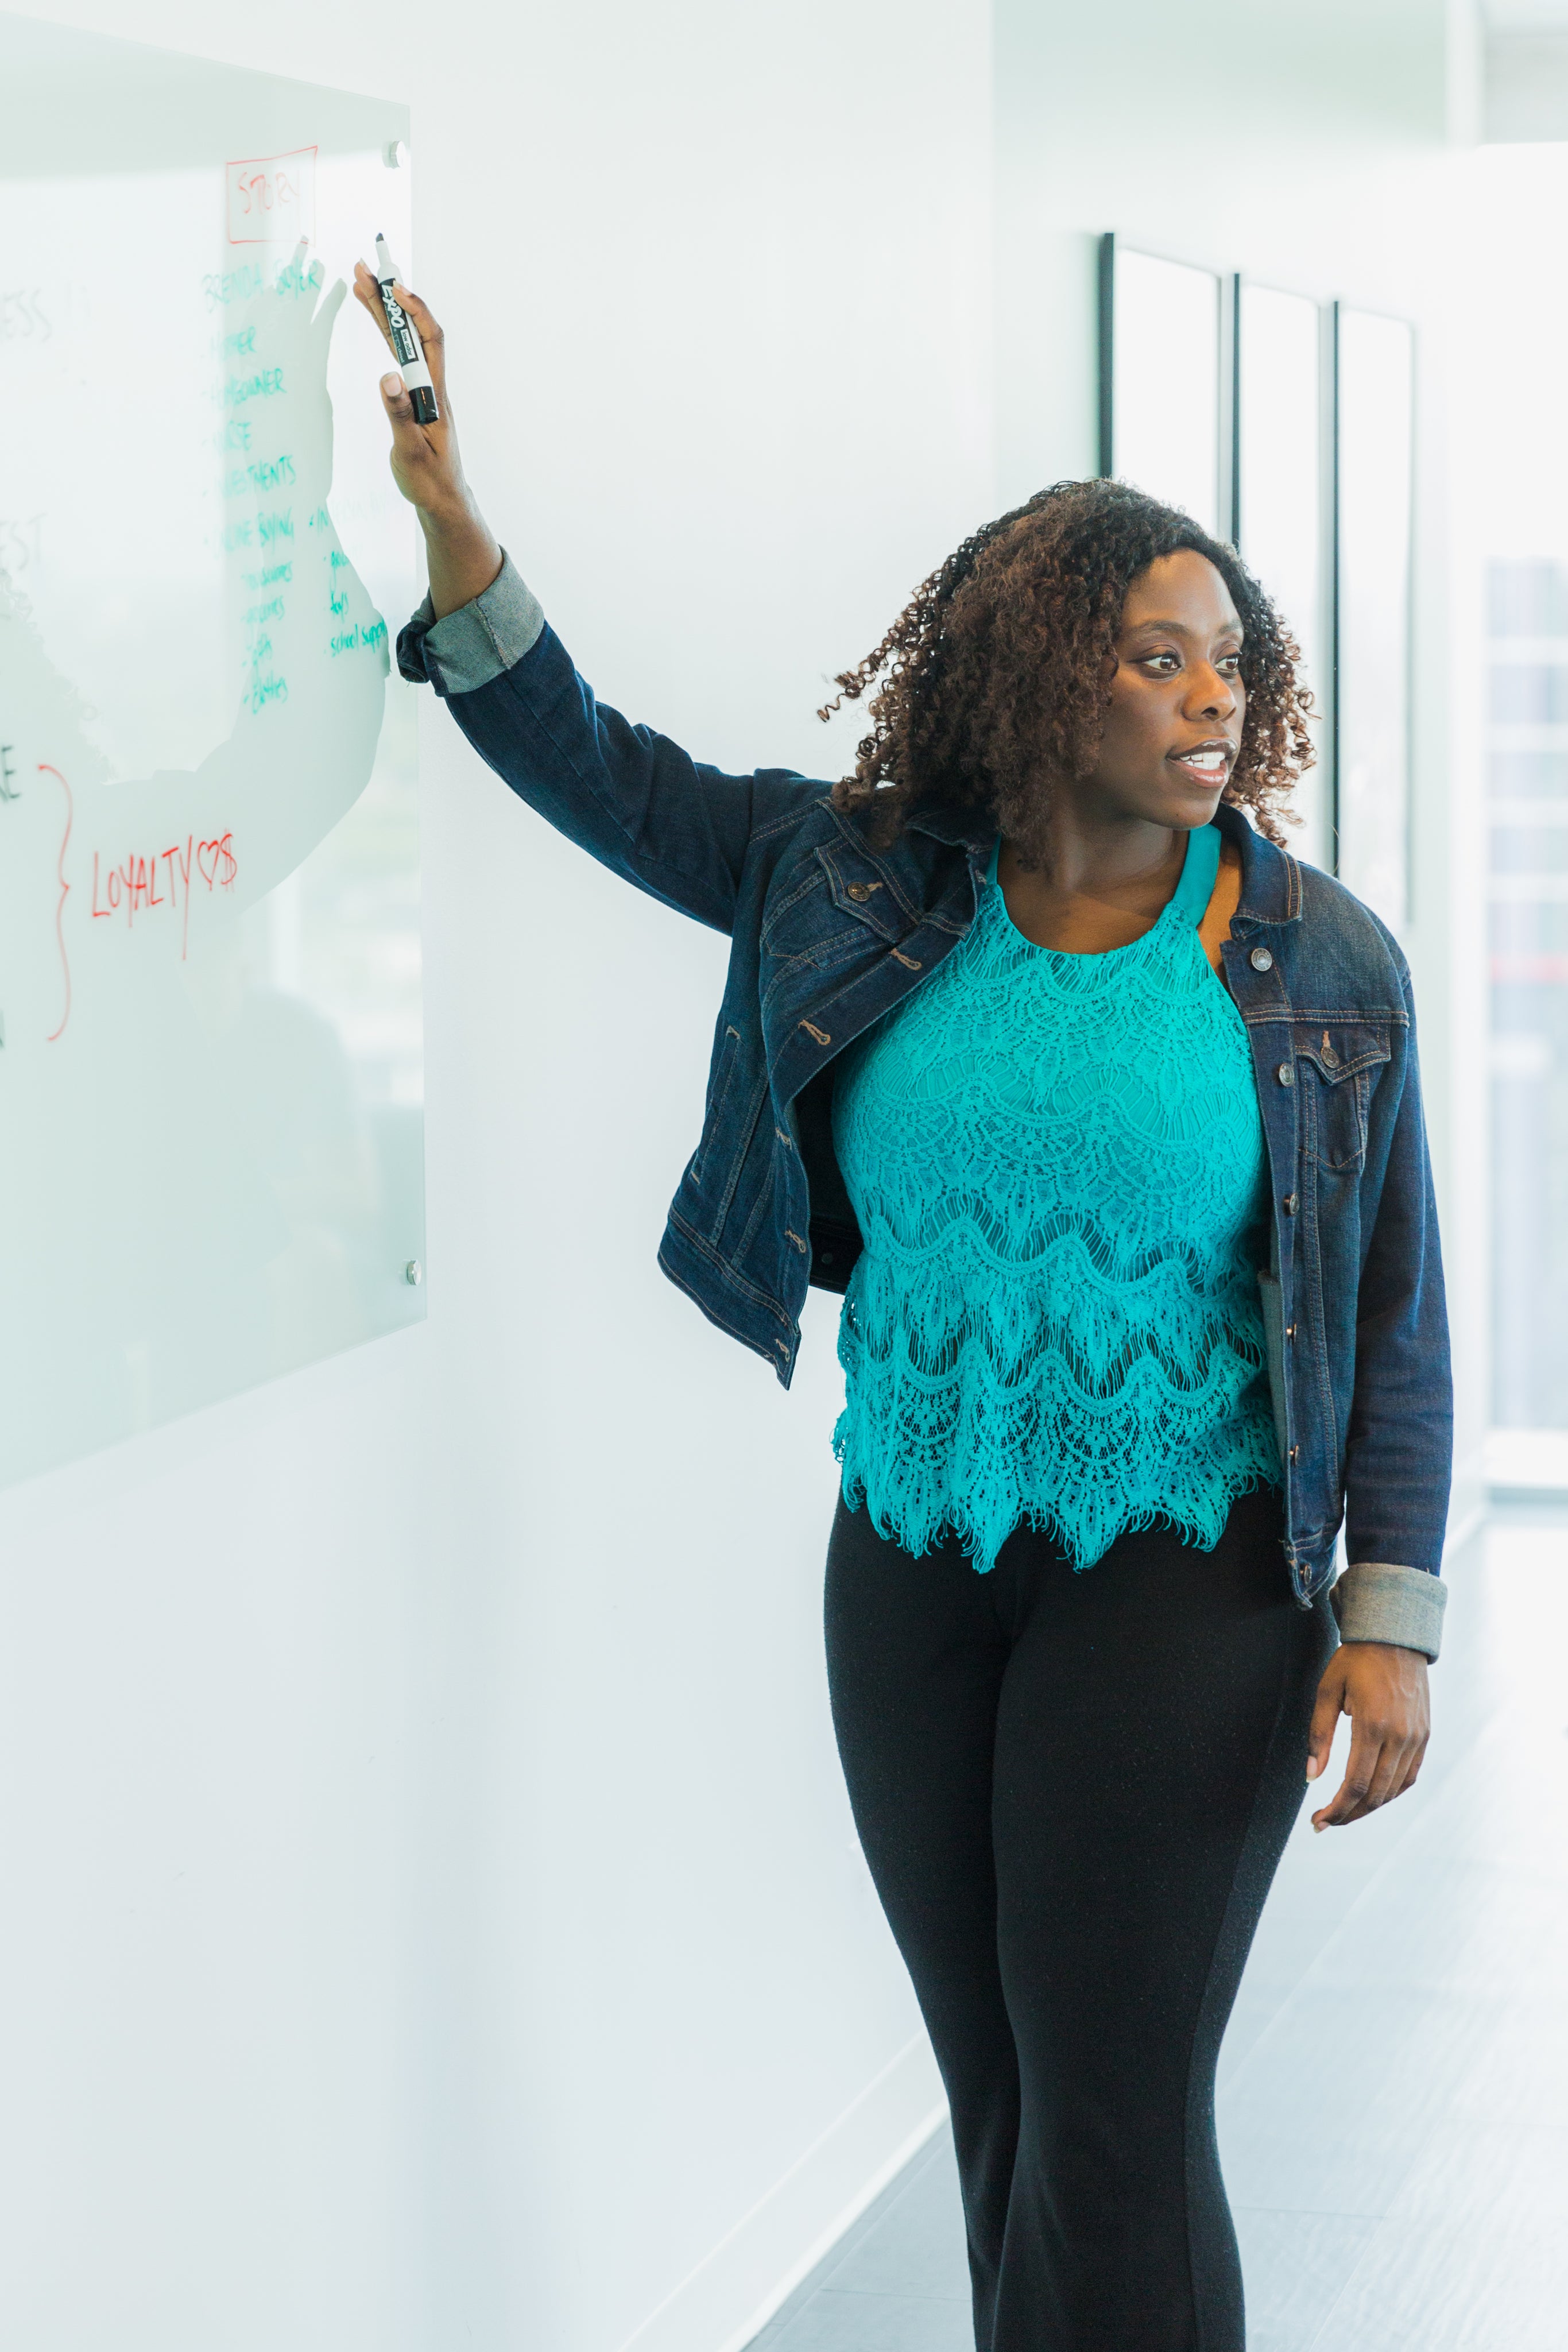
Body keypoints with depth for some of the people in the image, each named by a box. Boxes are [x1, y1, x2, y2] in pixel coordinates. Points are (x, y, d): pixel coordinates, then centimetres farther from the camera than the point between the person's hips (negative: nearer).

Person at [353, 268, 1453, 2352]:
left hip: (1182, 1576, -3)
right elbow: (596, 769, 8)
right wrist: (450, 518, -3)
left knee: (1115, 2125, -5)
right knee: (995, 2094, 11)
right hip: (909, 1564, 3)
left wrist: (1389, 1615, -7)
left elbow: (1395, 1309, -2)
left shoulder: (1322, 965, -4)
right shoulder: (863, 885, 1)